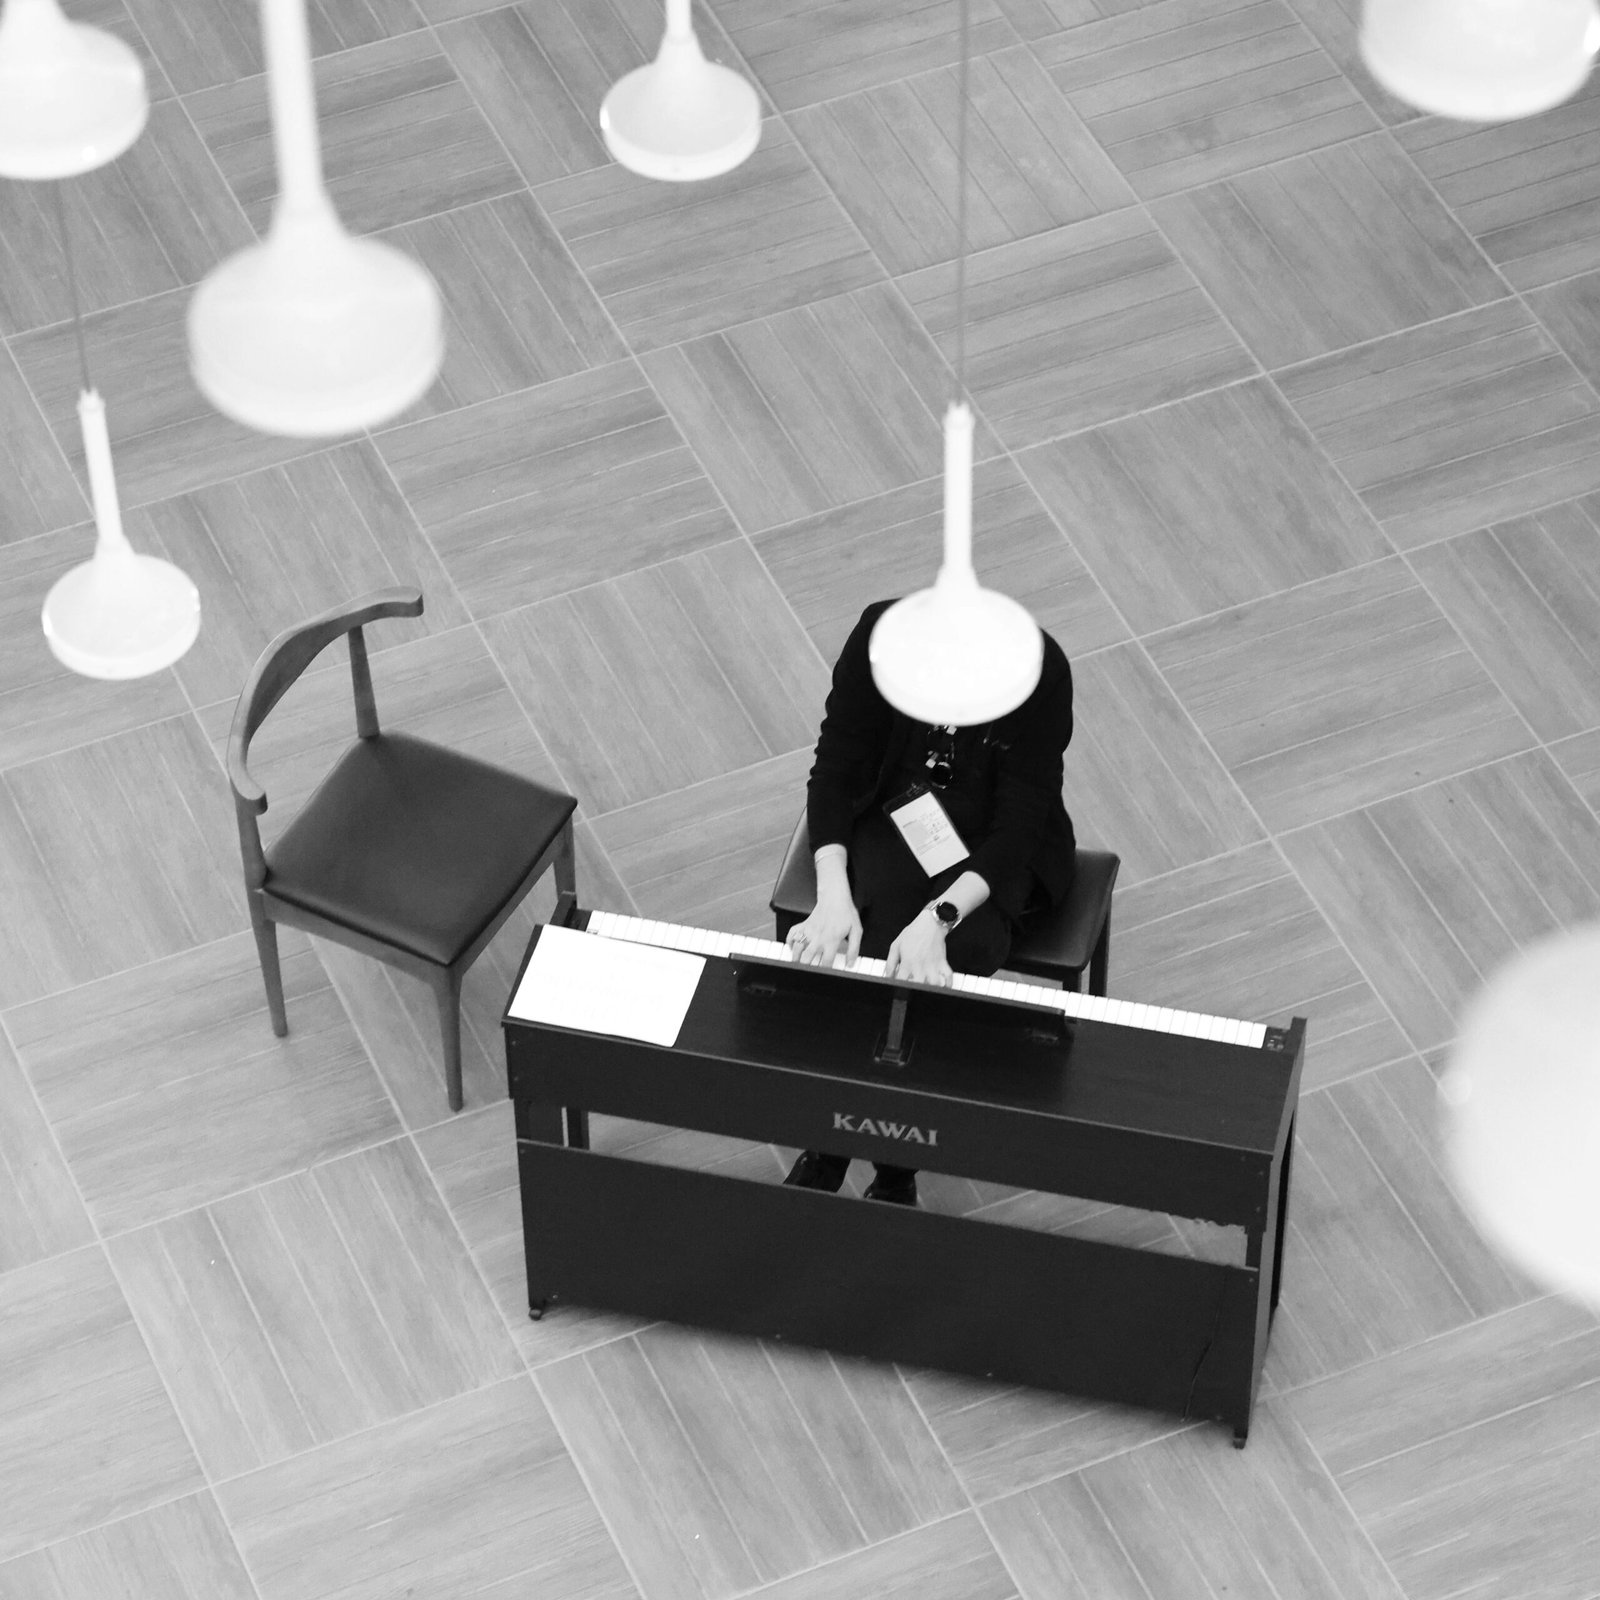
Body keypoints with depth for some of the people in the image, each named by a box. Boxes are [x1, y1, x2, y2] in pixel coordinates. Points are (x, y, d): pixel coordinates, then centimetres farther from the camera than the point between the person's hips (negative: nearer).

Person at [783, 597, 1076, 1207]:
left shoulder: (1040, 671, -28)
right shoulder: (881, 634, -23)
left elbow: (1019, 826, -27)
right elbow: (835, 771, -16)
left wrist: (938, 918, -42)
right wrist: (833, 894, -32)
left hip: (996, 851, -1)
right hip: (898, 817, 1)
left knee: (964, 950, -29)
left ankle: (895, 1166, -14)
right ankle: (828, 1147, -14)